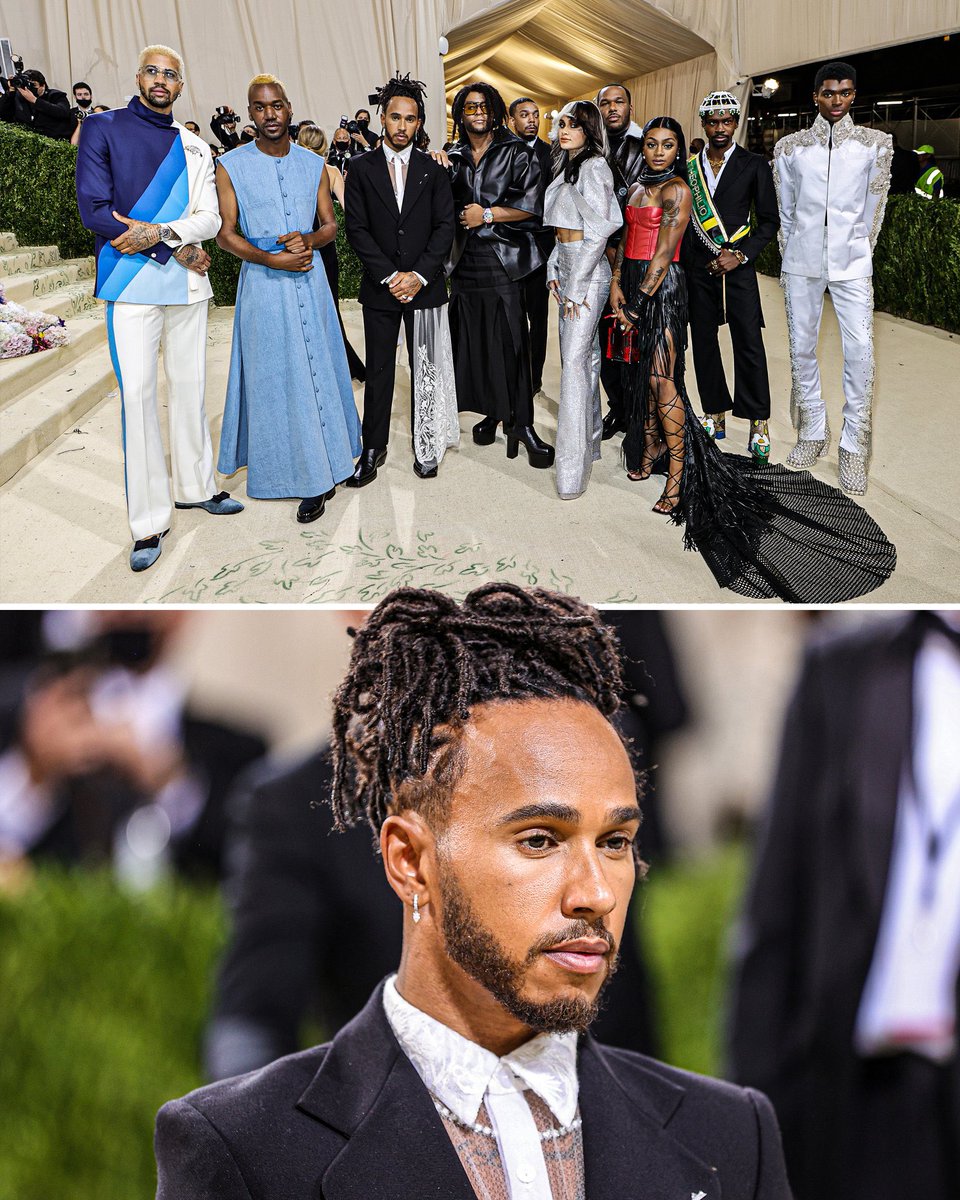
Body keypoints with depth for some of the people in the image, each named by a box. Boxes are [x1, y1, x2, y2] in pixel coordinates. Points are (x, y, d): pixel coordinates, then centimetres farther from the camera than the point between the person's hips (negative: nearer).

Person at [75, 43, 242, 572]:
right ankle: (148, 522, -3)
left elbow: (210, 218, 4)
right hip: (132, 285, -4)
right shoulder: (103, 129, 0)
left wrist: (159, 231, -16)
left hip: (187, 287, 4)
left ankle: (196, 486, 27)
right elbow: (95, 212, -9)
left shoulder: (194, 148, 13)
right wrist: (177, 247, -10)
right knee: (138, 395, -6)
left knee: (190, 388, 11)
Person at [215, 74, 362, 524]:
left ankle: (319, 473, 9)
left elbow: (330, 225, 10)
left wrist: (308, 240, -12)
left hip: (309, 280, 2)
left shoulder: (313, 164, 7)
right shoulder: (232, 166, -2)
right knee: (275, 379, -1)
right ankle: (309, 477, 7)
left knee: (319, 372, 2)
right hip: (263, 284, -2)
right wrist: (269, 258, -17)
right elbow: (225, 233, -3)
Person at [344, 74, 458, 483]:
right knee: (379, 372, 5)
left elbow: (445, 227, -1)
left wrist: (418, 275, -12)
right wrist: (389, 276, -12)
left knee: (426, 370, 6)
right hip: (379, 289, 0)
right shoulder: (361, 167, 2)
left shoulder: (433, 169, 4)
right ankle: (373, 449, 14)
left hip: (425, 287, 0)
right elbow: (357, 229, -3)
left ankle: (425, 445, 17)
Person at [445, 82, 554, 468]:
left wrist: (488, 214, -9)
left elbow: (532, 205, -6)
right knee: (475, 338, 2)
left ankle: (522, 423, -6)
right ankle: (492, 412, 14)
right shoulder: (454, 158, 14)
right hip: (466, 259, 4)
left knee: (510, 339, -8)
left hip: (503, 258, -4)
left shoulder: (516, 153, 1)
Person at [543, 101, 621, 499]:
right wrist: (554, 269, 11)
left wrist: (576, 287, -16)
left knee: (574, 362, -13)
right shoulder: (568, 167, 16)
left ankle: (572, 470, -15)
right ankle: (589, 442, 21)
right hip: (566, 266, 9)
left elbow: (598, 233, -17)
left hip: (588, 271, -9)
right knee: (583, 356, 13)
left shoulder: (594, 168, -12)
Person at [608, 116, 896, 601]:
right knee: (640, 373, 13)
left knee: (661, 378, -12)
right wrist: (617, 287, 1)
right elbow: (626, 239, 14)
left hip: (661, 288, -8)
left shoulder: (676, 190, -9)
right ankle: (650, 450, 27)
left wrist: (639, 304, -14)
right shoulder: (638, 186, 15)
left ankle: (680, 473, -10)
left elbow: (664, 253, -13)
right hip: (632, 284, 8)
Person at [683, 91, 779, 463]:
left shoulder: (754, 165, 1)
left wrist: (740, 255, -8)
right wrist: (684, 266, 1)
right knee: (703, 342, 6)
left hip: (737, 265, -3)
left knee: (749, 344, -7)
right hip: (697, 267, 3)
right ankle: (715, 416, 16)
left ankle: (759, 424, -2)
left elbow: (769, 220, 2)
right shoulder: (688, 167, 8)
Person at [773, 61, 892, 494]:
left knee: (860, 351, -10)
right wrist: (790, 259, 11)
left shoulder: (875, 144, 4)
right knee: (801, 348, 6)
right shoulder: (791, 147, 7)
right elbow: (784, 210, 12)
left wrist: (860, 252, 7)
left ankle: (854, 448, -4)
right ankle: (812, 433, 19)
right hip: (801, 263, 2)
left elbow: (874, 207, 7)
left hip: (852, 264, -2)